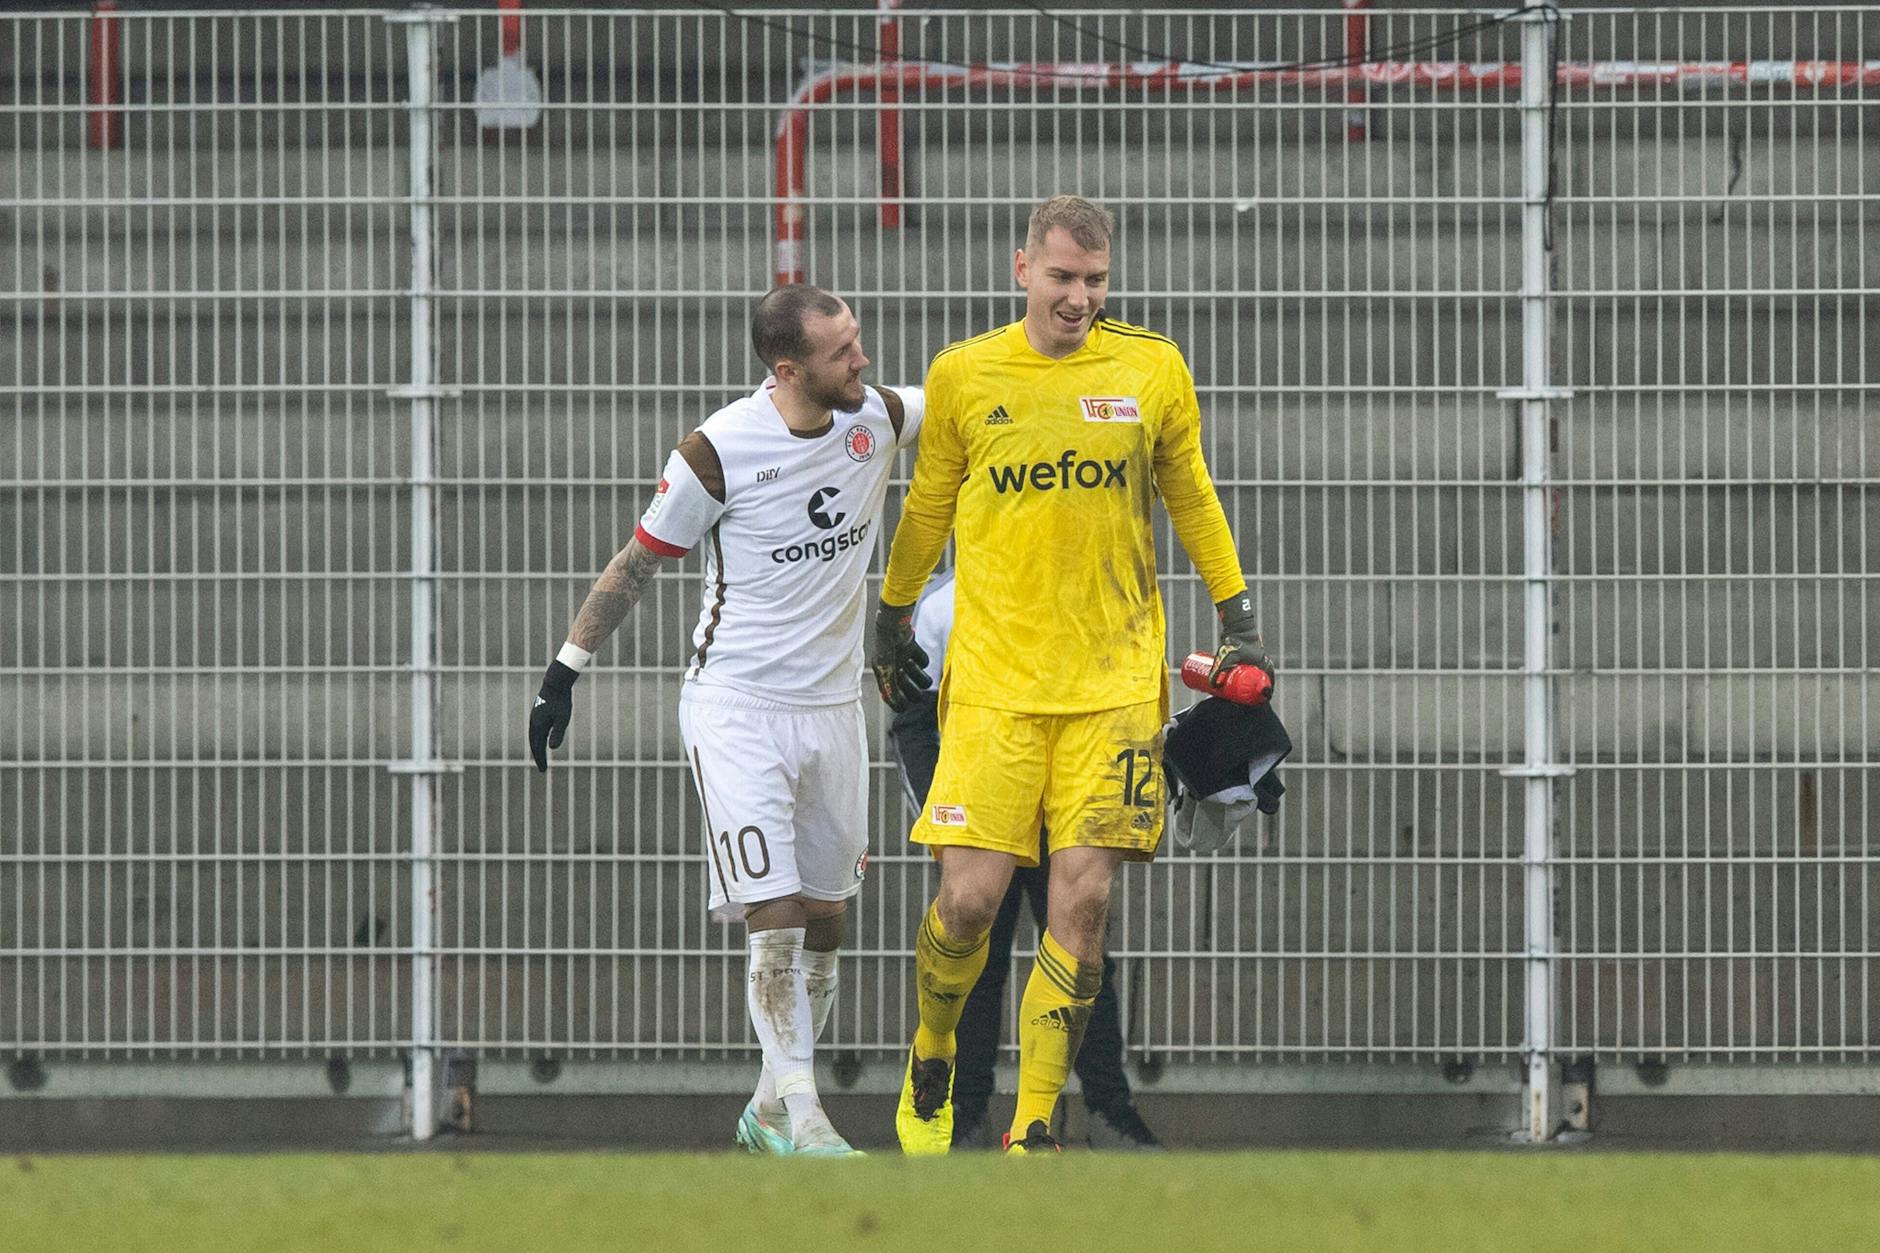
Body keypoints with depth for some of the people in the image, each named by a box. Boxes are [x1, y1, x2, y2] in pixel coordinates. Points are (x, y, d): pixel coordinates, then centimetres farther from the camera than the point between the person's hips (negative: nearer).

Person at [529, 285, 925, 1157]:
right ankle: (800, 1115, -15)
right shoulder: (720, 453, -15)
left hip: (831, 707, 5)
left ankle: (770, 1108, 22)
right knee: (773, 915, -14)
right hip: (736, 704, -5)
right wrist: (565, 672, -3)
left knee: (823, 918, 9)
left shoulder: (879, 418, -2)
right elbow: (635, 566, -4)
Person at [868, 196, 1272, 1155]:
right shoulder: (963, 376, 2)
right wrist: (893, 615, 24)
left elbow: (1191, 499, 17)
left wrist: (1237, 617, 17)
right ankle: (929, 1064, 21)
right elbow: (928, 505, 17)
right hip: (993, 679, -1)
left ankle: (1033, 1128, 0)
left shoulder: (1153, 371, 3)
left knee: (1082, 898, -7)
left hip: (1114, 677, 1)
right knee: (969, 897, -8)